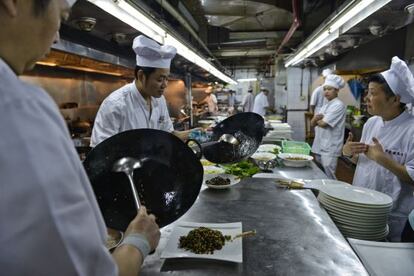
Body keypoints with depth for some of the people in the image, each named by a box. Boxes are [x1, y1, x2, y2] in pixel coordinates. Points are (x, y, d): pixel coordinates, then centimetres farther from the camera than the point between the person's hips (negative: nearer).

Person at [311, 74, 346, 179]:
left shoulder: (339, 105, -11)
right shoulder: (326, 105, 16)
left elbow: (323, 123, -19)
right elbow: (312, 123, 9)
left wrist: (317, 120, 1)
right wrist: (317, 118, -11)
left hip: (329, 149, -8)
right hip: (319, 147, 8)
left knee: (328, 178, -4)